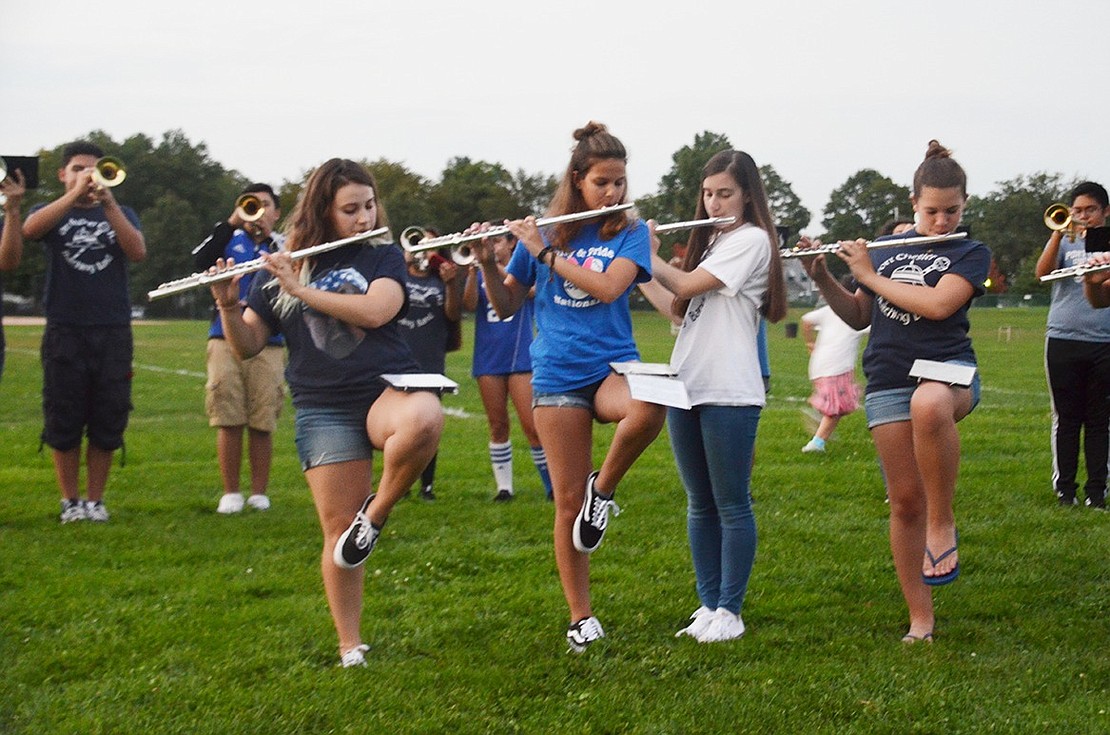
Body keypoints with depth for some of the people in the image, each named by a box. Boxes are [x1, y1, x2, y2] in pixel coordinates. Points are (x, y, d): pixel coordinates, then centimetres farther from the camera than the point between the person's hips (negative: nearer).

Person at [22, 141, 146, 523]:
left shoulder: (121, 213, 14)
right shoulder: (51, 212, 10)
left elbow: (138, 252, -7)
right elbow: (30, 229, -15)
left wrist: (108, 203, -17)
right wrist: (75, 194, -23)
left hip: (113, 332, 1)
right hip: (65, 331, -1)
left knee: (107, 424, 2)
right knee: (63, 423, 0)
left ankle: (95, 500, 12)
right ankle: (69, 501, 10)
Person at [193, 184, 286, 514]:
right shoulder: (229, 240, 13)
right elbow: (200, 261, -6)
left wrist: (269, 237, -9)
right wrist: (232, 223, -11)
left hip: (267, 345, 0)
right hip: (226, 338, 0)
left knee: (262, 424, -2)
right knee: (228, 421, -3)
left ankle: (259, 493, 8)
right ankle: (230, 493, 4)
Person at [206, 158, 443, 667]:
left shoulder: (383, 257, 6)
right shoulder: (280, 269, 11)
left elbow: (375, 311, -14)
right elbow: (247, 346, 9)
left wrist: (301, 290, -17)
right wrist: (227, 305, -11)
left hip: (386, 388, -1)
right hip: (323, 410, 1)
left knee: (423, 421, -38)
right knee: (339, 532, -3)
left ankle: (377, 512, -12)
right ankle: (350, 647, 12)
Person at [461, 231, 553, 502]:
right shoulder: (479, 275, 12)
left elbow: (530, 291, -15)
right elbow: (469, 305, -6)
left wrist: (496, 266, -21)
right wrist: (474, 269, -19)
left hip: (520, 356, -2)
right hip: (488, 358, 3)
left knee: (531, 425, -9)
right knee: (498, 426, 4)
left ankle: (553, 486, 0)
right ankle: (504, 486, 11)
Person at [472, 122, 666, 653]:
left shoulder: (630, 234, 3)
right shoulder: (543, 232, 6)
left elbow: (607, 287, -16)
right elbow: (506, 306, 11)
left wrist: (544, 252, -15)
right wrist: (488, 263, -7)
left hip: (612, 367, -1)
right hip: (557, 376, 1)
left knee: (648, 409, -36)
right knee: (568, 499, -2)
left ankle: (605, 487, -7)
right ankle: (581, 617, 12)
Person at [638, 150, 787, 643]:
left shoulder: (751, 240, -7)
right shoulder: (711, 241, 19)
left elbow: (686, 287, -13)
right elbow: (677, 306, 17)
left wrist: (648, 254, 1)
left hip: (729, 392, -8)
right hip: (686, 386, 8)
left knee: (731, 504, -2)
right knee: (700, 504, 10)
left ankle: (729, 611, 1)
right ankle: (708, 604, 15)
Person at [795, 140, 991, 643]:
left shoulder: (971, 254, 3)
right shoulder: (885, 250, 15)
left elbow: (937, 303, -14)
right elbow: (858, 317, 19)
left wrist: (869, 275, -8)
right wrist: (822, 278, 3)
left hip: (948, 369, -4)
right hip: (888, 381, 4)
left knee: (929, 405, -42)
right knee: (905, 501, -1)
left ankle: (942, 524, -25)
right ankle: (920, 617, 10)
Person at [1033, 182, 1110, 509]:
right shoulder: (1064, 242, 10)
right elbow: (1042, 272, -8)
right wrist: (1059, 233, -16)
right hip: (1063, 340, 0)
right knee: (1066, 417, 3)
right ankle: (1064, 487, 9)